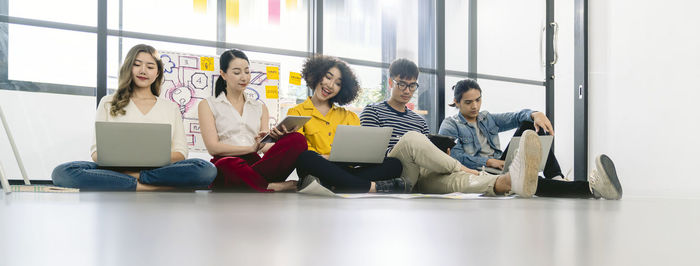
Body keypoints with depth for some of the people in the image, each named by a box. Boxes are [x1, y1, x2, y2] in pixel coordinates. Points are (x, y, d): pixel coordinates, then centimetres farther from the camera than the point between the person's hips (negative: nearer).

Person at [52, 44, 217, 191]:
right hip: (115, 170, 0)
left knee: (206, 169, -31)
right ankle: (146, 187, -35)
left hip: (157, 170, 0)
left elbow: (180, 153, 12)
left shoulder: (171, 108, 21)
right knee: (62, 172, -31)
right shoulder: (108, 103, 20)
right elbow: (96, 150, 12)